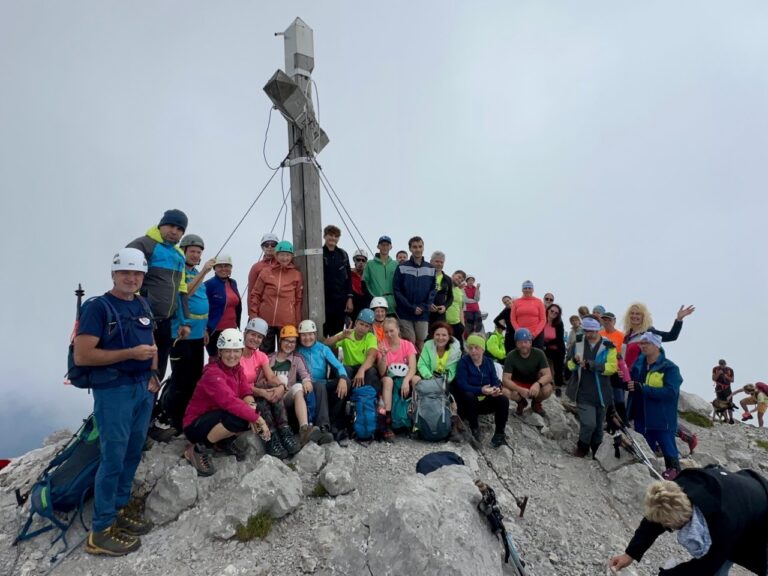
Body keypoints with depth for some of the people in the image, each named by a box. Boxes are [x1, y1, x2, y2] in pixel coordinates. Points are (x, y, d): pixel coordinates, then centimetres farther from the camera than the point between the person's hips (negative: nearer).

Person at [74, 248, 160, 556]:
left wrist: (153, 374, 7)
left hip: (143, 389, 7)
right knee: (113, 458, -2)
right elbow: (81, 356, -17)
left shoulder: (143, 306, 11)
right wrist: (130, 353, -21)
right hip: (114, 391, -7)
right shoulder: (97, 307, -10)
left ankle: (120, 508, 32)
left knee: (133, 453, 15)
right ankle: (101, 531, 11)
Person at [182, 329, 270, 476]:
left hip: (217, 418, 8)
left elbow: (246, 392, -8)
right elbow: (230, 401, -38)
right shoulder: (213, 373, -25)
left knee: (254, 412, -12)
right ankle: (198, 449, -14)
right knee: (240, 418, -34)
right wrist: (257, 418, -40)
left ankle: (225, 441, 7)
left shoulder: (236, 368, 2)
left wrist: (251, 406, -31)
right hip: (196, 425, -8)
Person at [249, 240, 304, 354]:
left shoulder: (297, 275, 4)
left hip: (288, 322, -1)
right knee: (266, 352, 11)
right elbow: (255, 294, 7)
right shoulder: (266, 272, 5)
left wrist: (298, 322, 1)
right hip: (266, 320, 1)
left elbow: (299, 300, 4)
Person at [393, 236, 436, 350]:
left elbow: (433, 290, 6)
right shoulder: (402, 268, -3)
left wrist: (424, 307, -9)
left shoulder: (431, 269, 7)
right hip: (405, 313, -3)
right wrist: (411, 307, -12)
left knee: (420, 342, 9)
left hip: (423, 314, 3)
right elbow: (397, 290, -6)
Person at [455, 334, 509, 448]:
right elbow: (462, 385, -21)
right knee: (469, 396, -37)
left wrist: (496, 389, -29)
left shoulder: (489, 362, 4)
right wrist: (481, 390, -36)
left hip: (485, 401, 4)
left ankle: (499, 433, -14)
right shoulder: (463, 362, -11)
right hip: (468, 403, -4)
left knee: (503, 399, -22)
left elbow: (495, 381, -3)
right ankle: (474, 428, -17)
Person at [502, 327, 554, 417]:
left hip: (534, 385, 1)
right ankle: (521, 402, 5)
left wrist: (538, 384, -44)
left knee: (547, 389, -31)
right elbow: (505, 379, -24)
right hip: (517, 385, -1)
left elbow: (548, 375, -22)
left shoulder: (539, 354, -17)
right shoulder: (511, 356, -20)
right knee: (505, 391, -32)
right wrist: (520, 390, -42)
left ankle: (536, 403, 6)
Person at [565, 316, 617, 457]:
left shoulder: (608, 347, -3)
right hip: (583, 393, 0)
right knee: (589, 423, -12)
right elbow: (570, 366, 11)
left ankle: (596, 450, 37)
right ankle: (582, 447, 14)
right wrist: (575, 361, -12)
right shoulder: (578, 344, 4)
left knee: (598, 425, 14)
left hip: (601, 394, 0)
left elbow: (612, 367, -14)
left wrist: (592, 365, -24)